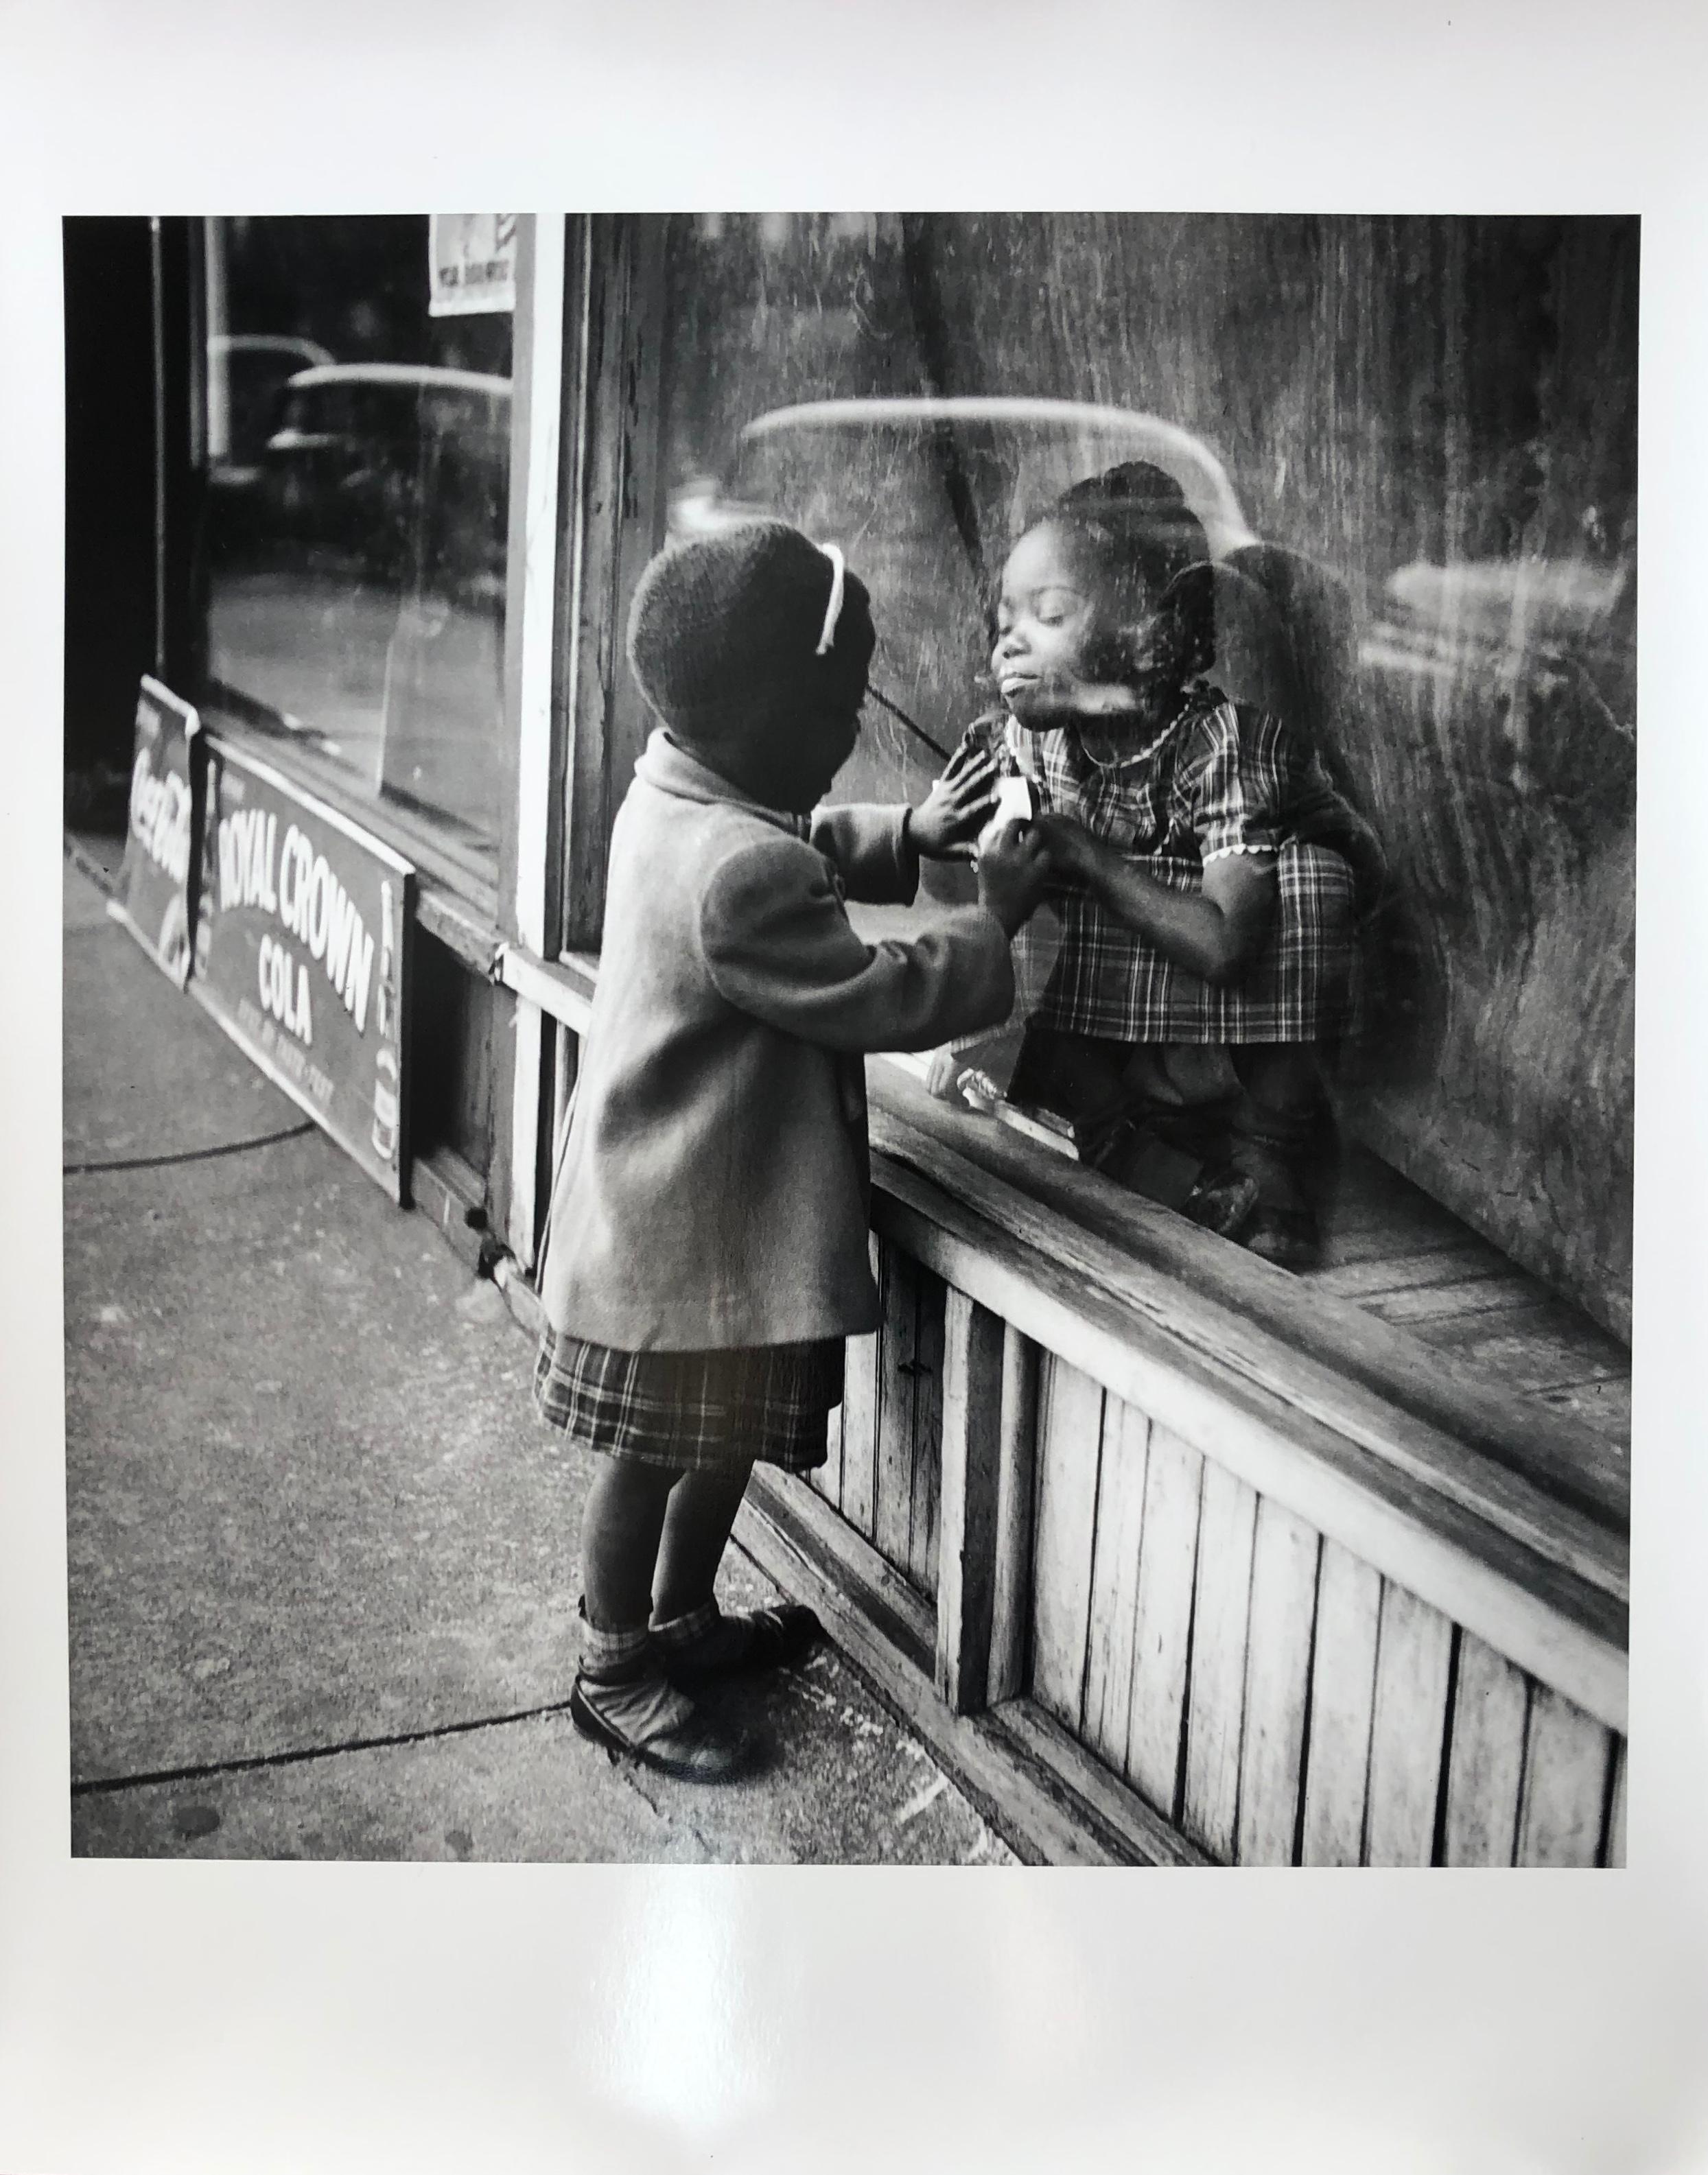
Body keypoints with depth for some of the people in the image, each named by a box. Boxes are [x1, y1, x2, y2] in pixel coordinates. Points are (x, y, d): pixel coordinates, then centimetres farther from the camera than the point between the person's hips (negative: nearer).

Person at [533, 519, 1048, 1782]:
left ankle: (683, 1619, 44)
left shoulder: (678, 789, 0)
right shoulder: (737, 874, -31)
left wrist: (909, 836, 5)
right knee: (655, 1451, 9)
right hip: (685, 1230, -10)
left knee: (731, 1433, 24)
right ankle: (616, 1674, 28)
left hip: (715, 1205, 10)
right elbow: (876, 997, -23)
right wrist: (992, 922, -10)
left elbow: (806, 852, 19)